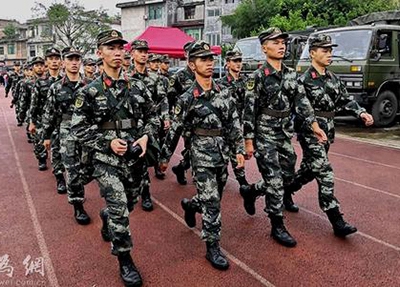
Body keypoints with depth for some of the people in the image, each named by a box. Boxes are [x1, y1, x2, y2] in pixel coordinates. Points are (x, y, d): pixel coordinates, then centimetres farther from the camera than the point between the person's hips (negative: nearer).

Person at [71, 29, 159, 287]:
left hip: (136, 159, 4)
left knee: (128, 204, 20)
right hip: (107, 161, -4)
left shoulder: (138, 87, 2)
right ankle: (125, 261, 11)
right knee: (119, 210, -8)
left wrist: (146, 136, -9)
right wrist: (108, 142, -16)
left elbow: (153, 117, 11)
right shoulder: (90, 92, -6)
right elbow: (79, 129, -4)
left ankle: (107, 219, 55)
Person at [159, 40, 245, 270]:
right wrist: (165, 157, 3)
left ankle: (189, 204, 49)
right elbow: (175, 130, -3)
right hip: (202, 156, -5)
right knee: (212, 202, -5)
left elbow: (235, 123, 6)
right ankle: (213, 248, 11)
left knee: (214, 199, 18)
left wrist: (239, 150, 0)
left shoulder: (224, 93, 4)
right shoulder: (187, 99, -9)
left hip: (222, 155, 5)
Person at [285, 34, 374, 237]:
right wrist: (315, 129, -20)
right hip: (310, 134, -8)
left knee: (309, 170, 18)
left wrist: (361, 113, -5)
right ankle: (337, 222, -6)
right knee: (325, 175, -10)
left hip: (327, 133, 8)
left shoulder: (333, 79, 11)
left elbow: (345, 100, 12)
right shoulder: (304, 81, -12)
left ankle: (285, 192, 41)